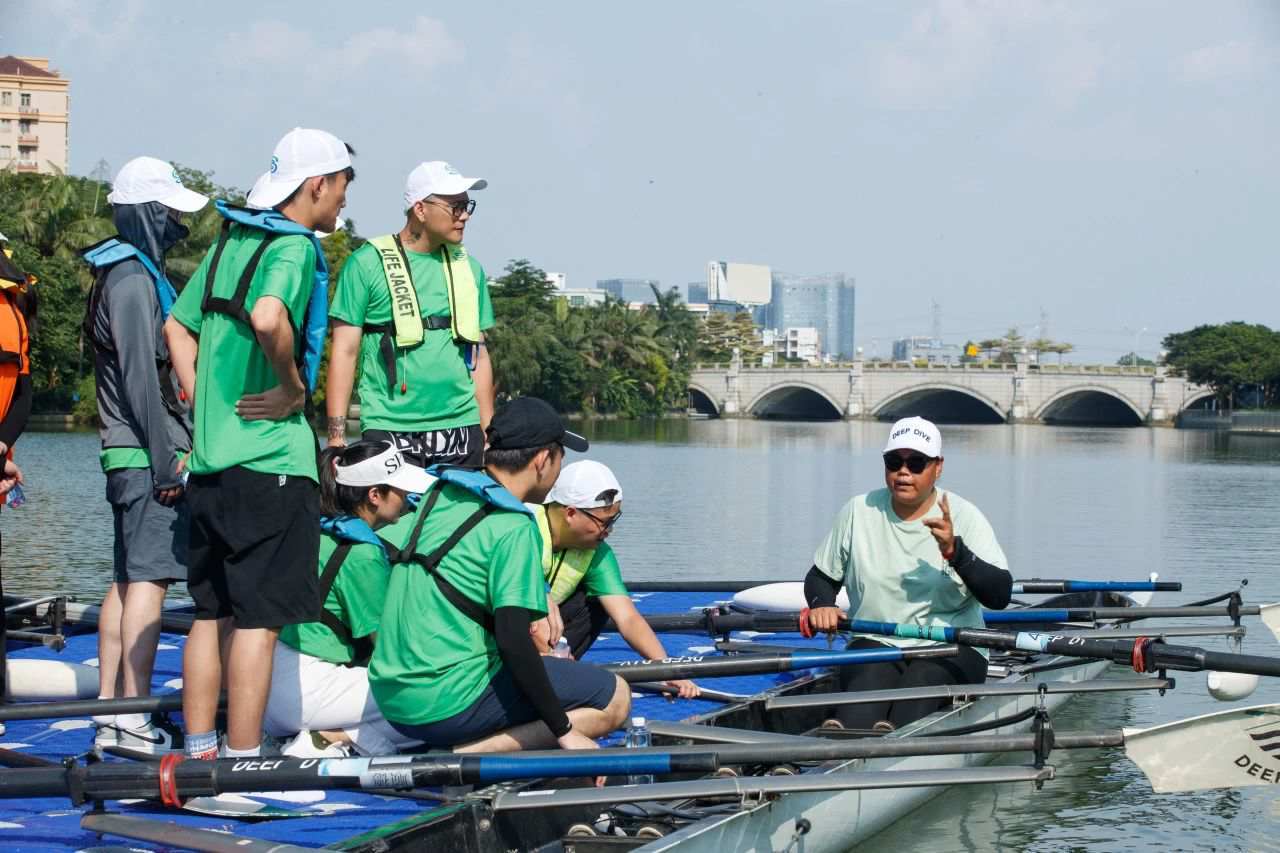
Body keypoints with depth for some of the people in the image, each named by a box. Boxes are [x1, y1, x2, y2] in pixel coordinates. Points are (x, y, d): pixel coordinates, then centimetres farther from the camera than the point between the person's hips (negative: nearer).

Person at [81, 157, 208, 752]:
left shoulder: (127, 274, 19)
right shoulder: (135, 280, -13)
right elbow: (140, 377, -18)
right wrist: (166, 460, -18)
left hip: (130, 456, 10)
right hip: (147, 457, -10)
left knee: (127, 581, 10)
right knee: (148, 579, -11)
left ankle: (109, 713, 13)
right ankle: (134, 720, -12)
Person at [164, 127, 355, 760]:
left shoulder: (229, 240, 15)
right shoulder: (295, 247, -11)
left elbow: (177, 326, 21)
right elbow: (268, 319, -31)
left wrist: (203, 403, 16)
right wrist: (293, 388, -16)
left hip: (209, 458, 8)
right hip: (272, 457, -8)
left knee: (212, 611, 14)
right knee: (260, 615, -4)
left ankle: (199, 754, 19)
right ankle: (243, 763, -2)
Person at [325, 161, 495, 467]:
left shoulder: (468, 268, 14)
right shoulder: (367, 263, 0)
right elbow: (345, 351, -2)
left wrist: (488, 433, 13)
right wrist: (337, 436, -8)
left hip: (462, 430, 4)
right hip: (390, 432, -4)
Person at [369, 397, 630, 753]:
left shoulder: (439, 494, 10)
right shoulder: (513, 528, -14)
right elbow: (513, 639, -20)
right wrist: (564, 732, -12)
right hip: (448, 706, -9)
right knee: (614, 697, -2)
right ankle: (464, 756, -12)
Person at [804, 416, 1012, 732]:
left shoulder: (964, 516, -1)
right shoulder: (859, 512, 7)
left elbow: (1001, 596, -11)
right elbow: (820, 576, 18)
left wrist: (956, 552, -25)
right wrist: (822, 605, -5)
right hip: (876, 642, 1)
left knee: (921, 681, -34)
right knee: (870, 678, -33)